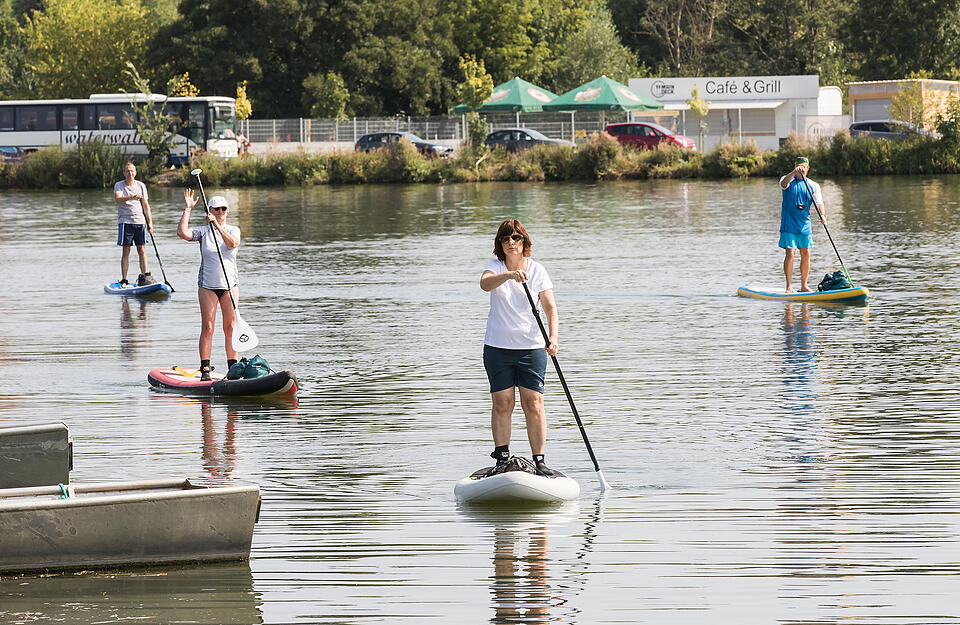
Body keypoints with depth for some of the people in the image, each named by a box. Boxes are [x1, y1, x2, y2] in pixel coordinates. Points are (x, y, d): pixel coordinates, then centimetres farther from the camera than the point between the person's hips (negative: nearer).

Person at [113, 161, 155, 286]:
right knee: (126, 252, -3)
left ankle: (144, 276, 2)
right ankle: (123, 280, -2)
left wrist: (150, 222, 4)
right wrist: (132, 197, -36)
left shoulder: (141, 186, 9)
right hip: (125, 221, -3)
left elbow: (145, 205, 11)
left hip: (140, 221, 3)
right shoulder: (119, 186, -1)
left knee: (141, 250, 1)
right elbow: (118, 199, -20)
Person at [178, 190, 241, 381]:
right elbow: (183, 233, -14)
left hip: (230, 285, 1)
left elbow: (232, 244, -16)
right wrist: (187, 209, -11)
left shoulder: (233, 230, 7)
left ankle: (233, 367, 6)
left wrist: (217, 225, -23)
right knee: (207, 328, -4)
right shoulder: (203, 231, 4)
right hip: (207, 285, -1)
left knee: (230, 327, 1)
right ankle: (205, 369, -3)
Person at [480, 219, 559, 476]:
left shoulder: (537, 270, 1)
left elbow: (550, 308, -3)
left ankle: (539, 460, -3)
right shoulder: (495, 266, -1)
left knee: (534, 404, -5)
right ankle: (502, 459, 7)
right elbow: (485, 283, -25)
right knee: (503, 403, -1)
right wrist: (509, 275, -43)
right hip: (498, 347, 0)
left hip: (532, 347, 0)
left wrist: (553, 337, -19)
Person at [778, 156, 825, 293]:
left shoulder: (813, 186, 9)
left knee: (806, 254, 4)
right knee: (790, 253, -11)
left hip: (805, 225, 4)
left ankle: (804, 285, 14)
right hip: (789, 225, -4)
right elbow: (784, 183, -24)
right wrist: (794, 172, -42)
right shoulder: (789, 180, 1)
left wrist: (822, 215, -23)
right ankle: (789, 286, -5)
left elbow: (819, 202, -3)